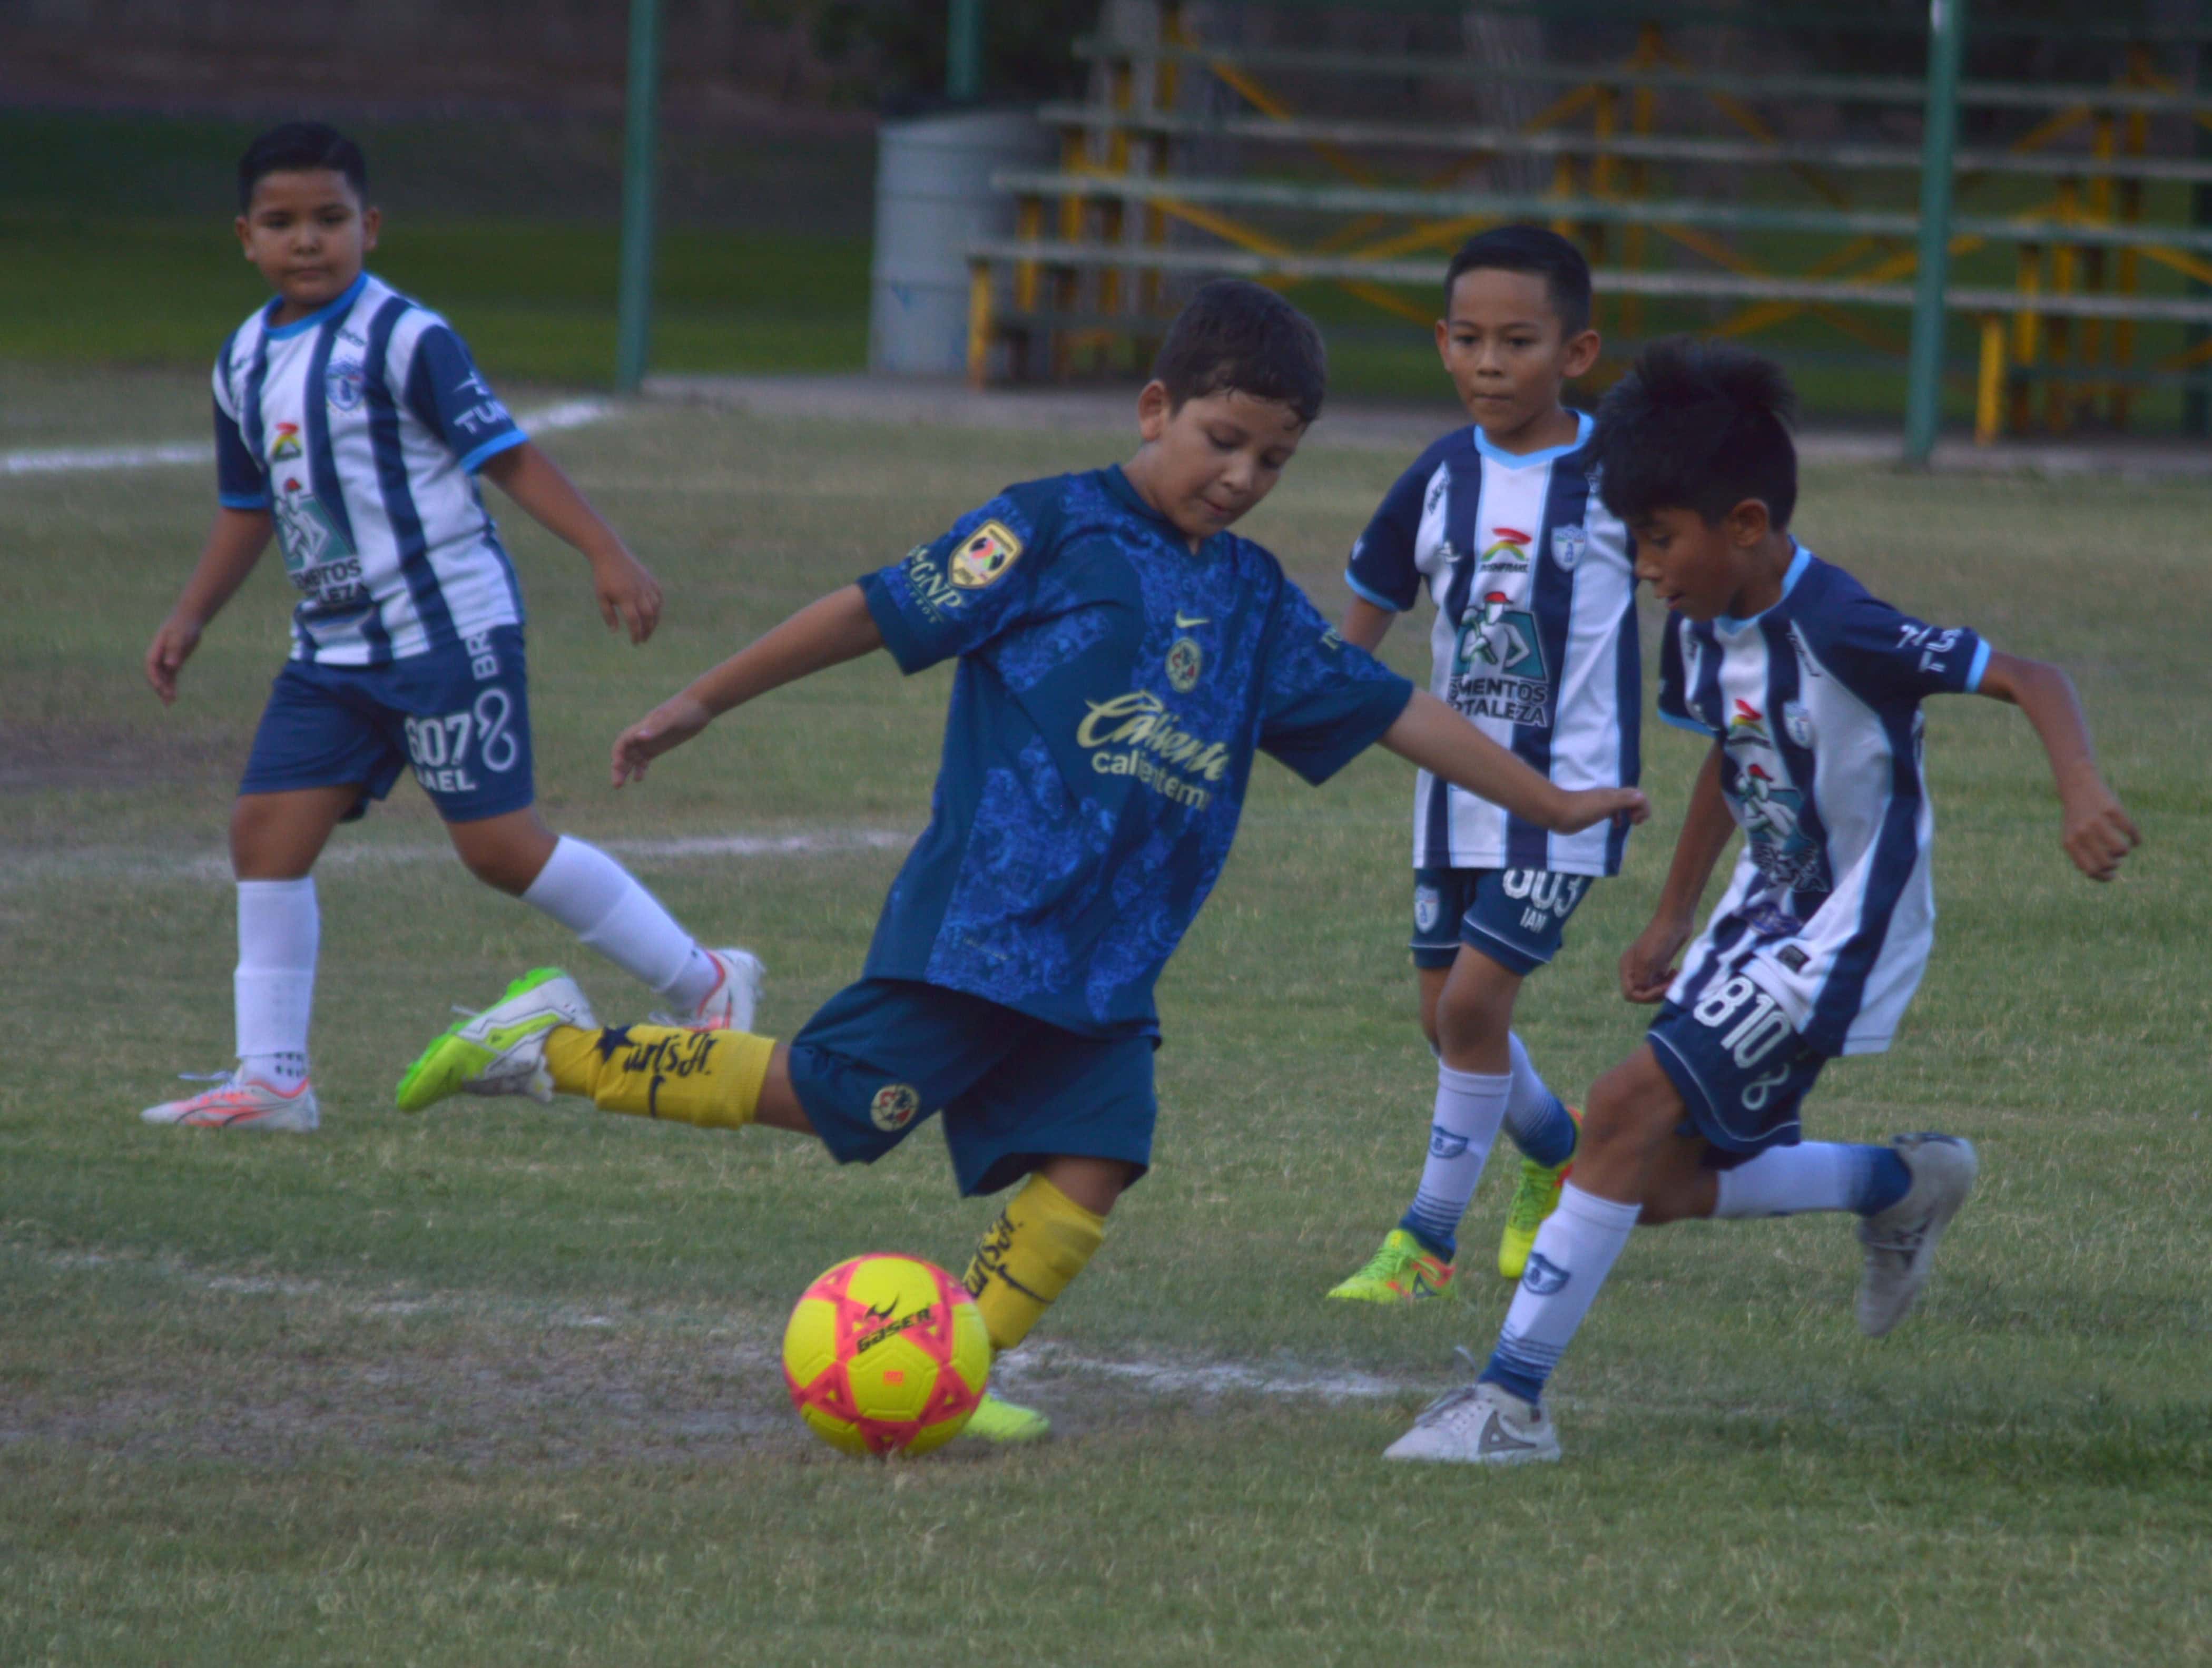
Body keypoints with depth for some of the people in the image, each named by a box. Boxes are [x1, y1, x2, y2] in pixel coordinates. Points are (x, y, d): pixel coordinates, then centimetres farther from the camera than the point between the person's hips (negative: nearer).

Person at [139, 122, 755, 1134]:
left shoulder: (402, 339, -11)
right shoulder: (247, 361, 11)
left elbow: (507, 454, -13)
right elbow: (249, 508, 24)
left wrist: (605, 554, -21)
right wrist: (190, 618, 19)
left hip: (448, 628, -7)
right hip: (332, 648, 7)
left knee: (498, 843, -6)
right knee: (267, 829, -2)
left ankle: (704, 986, 8)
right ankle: (271, 1079, 5)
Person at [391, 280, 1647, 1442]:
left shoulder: (1255, 599, 15)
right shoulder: (1055, 530, -5)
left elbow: (1394, 712, 22)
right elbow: (881, 612, -5)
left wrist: (1550, 804, 23)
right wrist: (702, 704, -4)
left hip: (1109, 962, 7)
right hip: (982, 916, -7)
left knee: (1092, 1165, -8)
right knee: (827, 1097, -9)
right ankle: (553, 1048, 3)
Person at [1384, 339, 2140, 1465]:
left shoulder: (1841, 633, -24)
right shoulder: (1701, 630, 1)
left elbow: (2027, 679, -26)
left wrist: (2082, 793, -43)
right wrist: (1672, 918, 23)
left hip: (1843, 940, -9)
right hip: (1761, 920, 9)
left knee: (1631, 1109, -20)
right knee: (1659, 1184, 7)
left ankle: (1513, 1400, -16)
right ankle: (1903, 1184, 27)